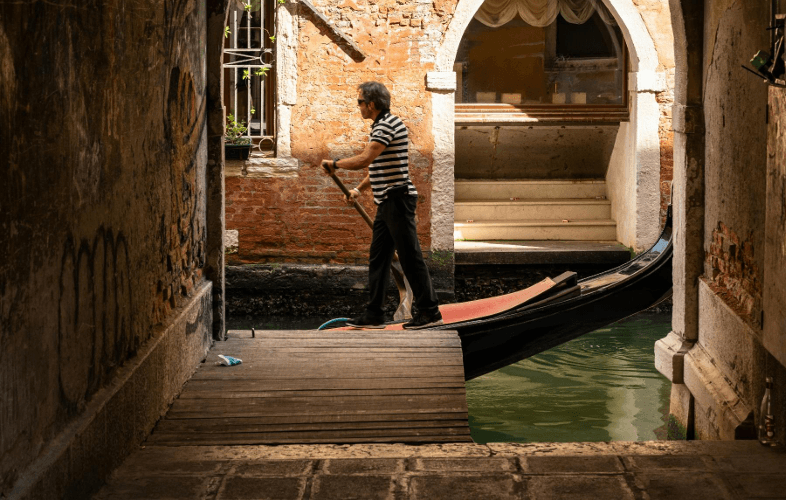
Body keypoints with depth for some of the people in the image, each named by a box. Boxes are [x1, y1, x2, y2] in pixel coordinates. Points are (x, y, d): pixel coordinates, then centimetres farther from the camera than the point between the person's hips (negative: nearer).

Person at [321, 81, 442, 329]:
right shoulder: (380, 125, 17)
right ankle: (373, 313, 16)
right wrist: (359, 189, 19)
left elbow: (364, 160, -26)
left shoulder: (388, 125, -16)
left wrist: (334, 164, -13)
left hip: (398, 199, -11)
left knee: (410, 257, -6)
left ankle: (429, 311, -1)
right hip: (386, 202, 11)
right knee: (377, 257, 11)